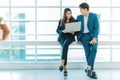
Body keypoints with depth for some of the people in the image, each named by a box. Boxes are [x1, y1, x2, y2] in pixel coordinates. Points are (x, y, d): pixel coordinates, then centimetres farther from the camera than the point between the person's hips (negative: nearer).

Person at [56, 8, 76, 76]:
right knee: (65, 47, -30)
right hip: (62, 37, 1)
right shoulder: (61, 21, 13)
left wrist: (73, 33, -17)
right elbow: (57, 30, 10)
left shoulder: (74, 21, 8)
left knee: (65, 45, -35)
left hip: (70, 37, -1)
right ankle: (65, 68, -29)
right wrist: (62, 31, -12)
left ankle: (62, 64, -39)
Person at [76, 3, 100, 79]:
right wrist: (78, 38, 2)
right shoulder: (79, 17, 7)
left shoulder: (94, 16, -4)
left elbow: (97, 27, -8)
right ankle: (92, 70, -2)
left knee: (94, 49, -25)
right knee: (88, 52, -5)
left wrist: (95, 38, -19)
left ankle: (89, 67, -20)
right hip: (84, 36, 2)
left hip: (93, 36, -2)